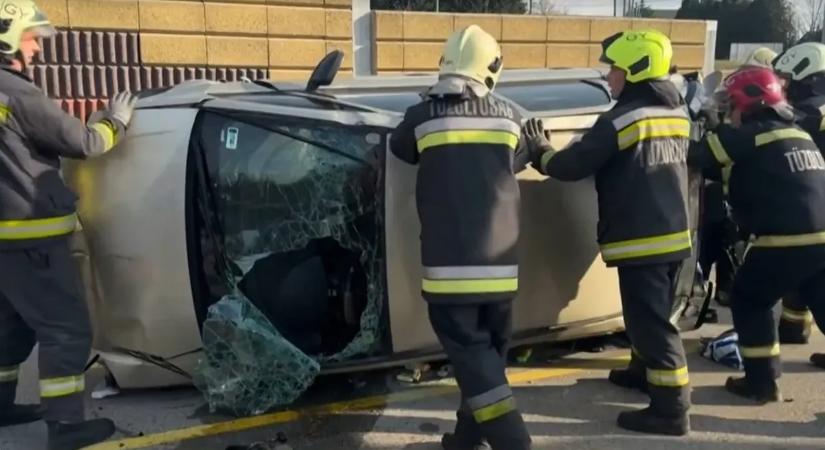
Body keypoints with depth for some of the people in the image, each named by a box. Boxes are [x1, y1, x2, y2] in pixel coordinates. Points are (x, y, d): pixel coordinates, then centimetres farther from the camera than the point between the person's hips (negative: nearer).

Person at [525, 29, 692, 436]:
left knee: (650, 321, -3)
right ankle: (644, 370, 41)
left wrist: (540, 151, 8)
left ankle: (671, 408, 1)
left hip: (640, 239, -9)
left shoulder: (620, 120, -15)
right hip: (673, 232, 9)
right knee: (653, 314, 23)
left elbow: (571, 167, -11)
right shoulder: (677, 115, 10)